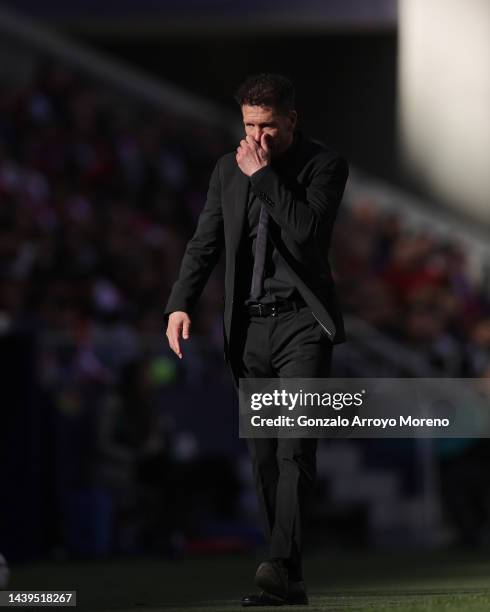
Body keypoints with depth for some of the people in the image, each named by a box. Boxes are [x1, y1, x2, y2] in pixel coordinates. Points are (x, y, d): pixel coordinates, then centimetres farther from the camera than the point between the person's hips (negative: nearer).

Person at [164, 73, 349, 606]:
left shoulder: (324, 165, -3)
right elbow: (204, 243, 10)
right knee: (263, 458, 5)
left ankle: (281, 566, -24)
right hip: (249, 328, 5)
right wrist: (180, 304, -3)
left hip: (301, 323, -5)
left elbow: (308, 233, -18)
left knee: (294, 450, -17)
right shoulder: (228, 169, 12)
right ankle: (289, 582, 8)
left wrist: (263, 176, -15)